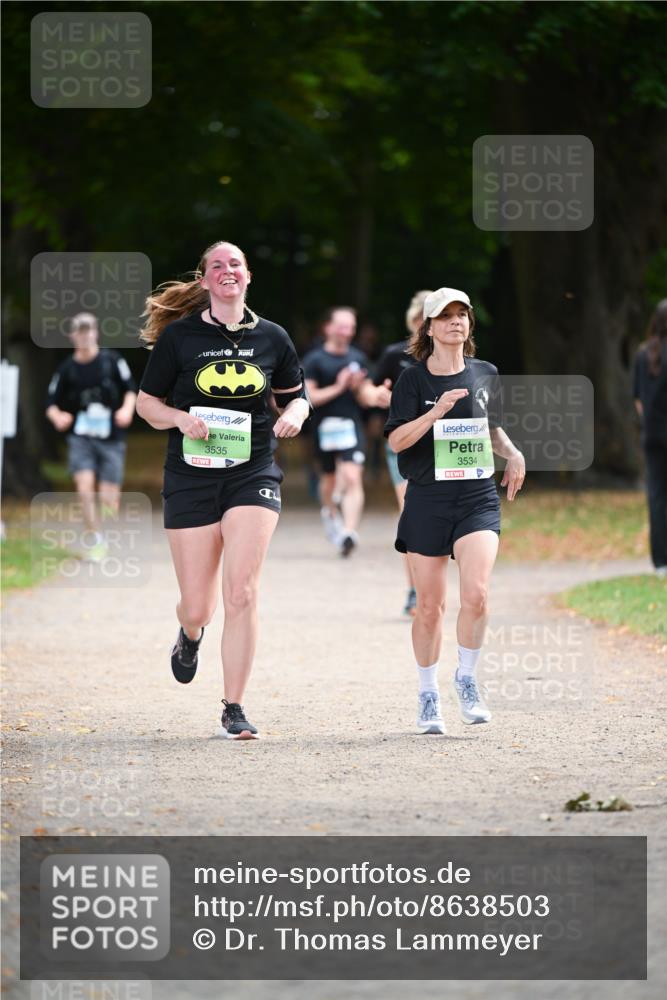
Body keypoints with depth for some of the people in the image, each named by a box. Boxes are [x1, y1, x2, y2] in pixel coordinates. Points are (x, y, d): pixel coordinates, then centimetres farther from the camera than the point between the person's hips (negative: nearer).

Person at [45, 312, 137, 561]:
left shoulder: (112, 361, -1)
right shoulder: (67, 369, 2)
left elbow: (131, 389, 5)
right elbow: (52, 403, 7)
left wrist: (127, 409, -15)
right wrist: (57, 416, -15)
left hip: (111, 439, 0)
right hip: (80, 438, 0)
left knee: (109, 498, -3)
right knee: (85, 488, -21)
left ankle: (101, 534, 28)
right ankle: (95, 540, -8)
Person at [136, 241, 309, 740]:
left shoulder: (271, 337, 6)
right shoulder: (179, 335, 0)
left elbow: (295, 395, 19)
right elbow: (146, 402, 6)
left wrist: (294, 414, -4)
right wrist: (181, 417, -14)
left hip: (253, 475, 0)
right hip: (191, 477, 0)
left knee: (242, 593, -14)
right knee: (197, 606, 3)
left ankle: (234, 709, -5)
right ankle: (191, 635, 43)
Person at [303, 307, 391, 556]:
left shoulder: (358, 358, 10)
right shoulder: (314, 360, -3)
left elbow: (365, 395, 12)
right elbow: (307, 396, -10)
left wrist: (374, 395, -10)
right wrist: (338, 388, -15)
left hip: (352, 426, 1)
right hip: (325, 429, -1)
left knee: (352, 478, -16)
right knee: (330, 478, 15)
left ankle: (349, 532, -24)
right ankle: (330, 513, 46)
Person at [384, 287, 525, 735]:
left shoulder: (486, 375, 9)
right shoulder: (413, 379, -1)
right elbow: (397, 440, -10)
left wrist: (514, 454, 7)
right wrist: (436, 412, -23)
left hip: (478, 497, 1)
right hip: (428, 499, -1)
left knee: (476, 593, -19)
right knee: (430, 606, 4)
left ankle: (467, 679, 3)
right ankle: (429, 697, 20)